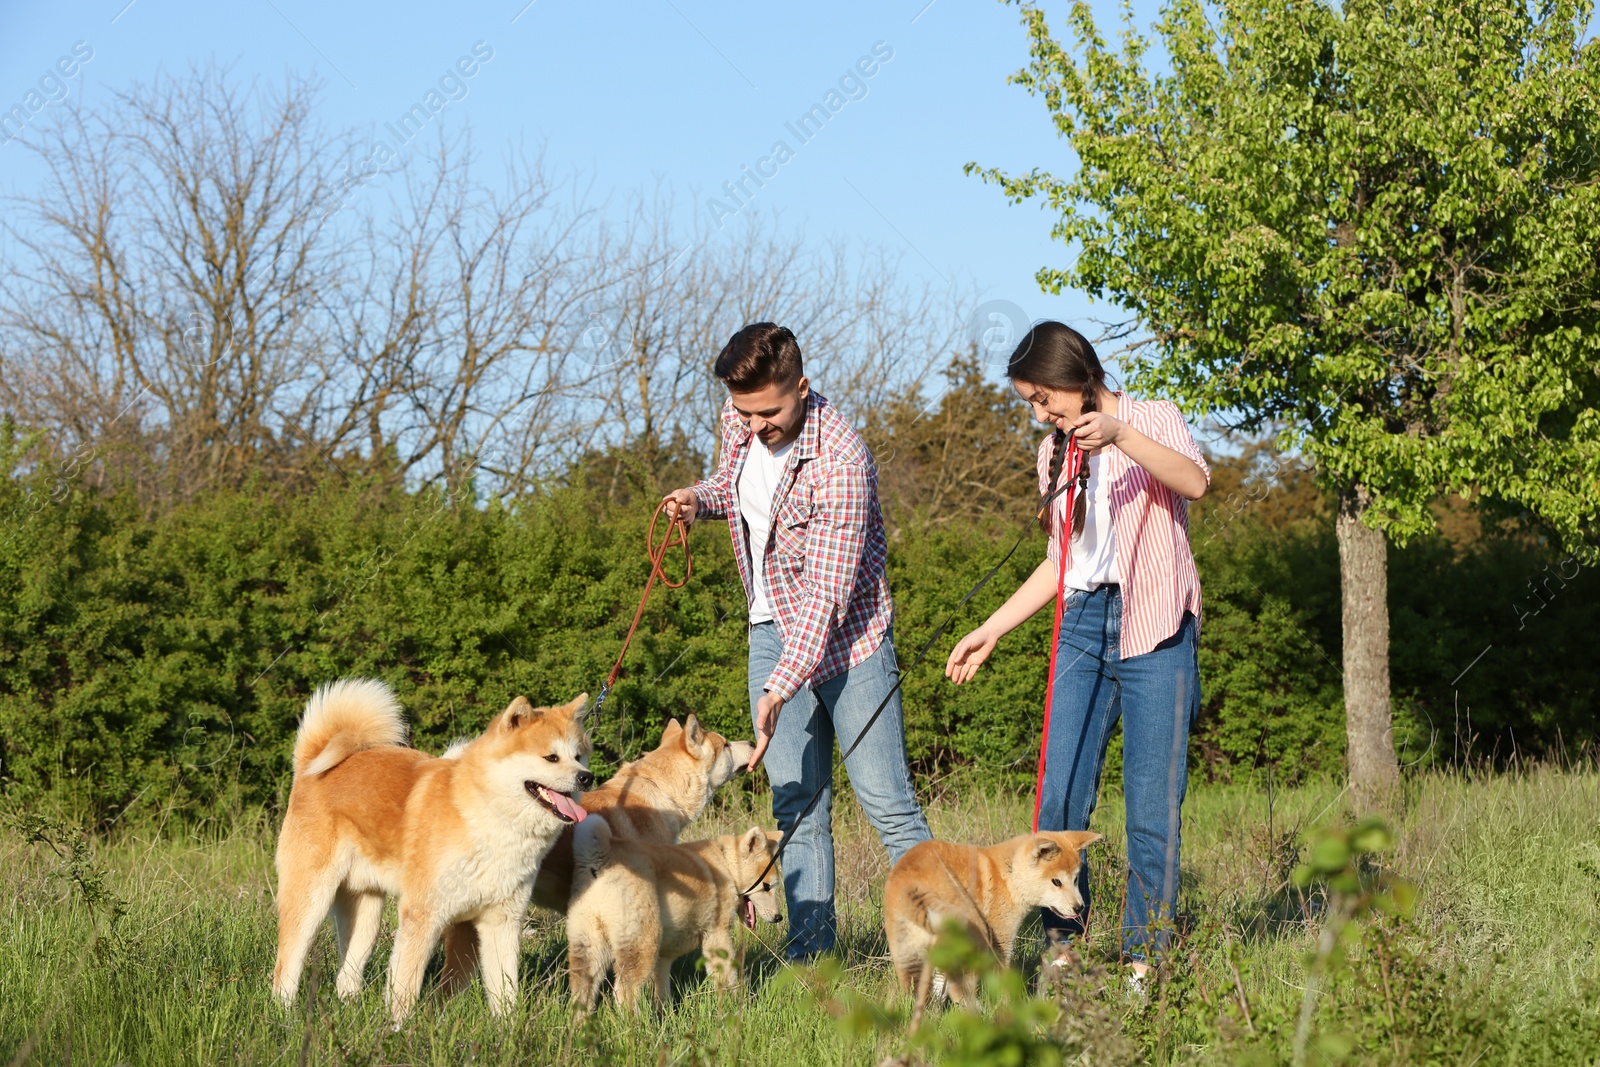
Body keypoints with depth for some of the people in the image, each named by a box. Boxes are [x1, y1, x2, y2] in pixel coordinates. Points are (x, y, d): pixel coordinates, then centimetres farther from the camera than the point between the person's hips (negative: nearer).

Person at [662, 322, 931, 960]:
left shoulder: (840, 459, -26)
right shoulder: (739, 421, -3)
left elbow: (828, 591, -28)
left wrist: (780, 689, -34)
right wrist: (700, 499, -3)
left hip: (844, 630, -6)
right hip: (772, 628, 6)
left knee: (885, 801, -8)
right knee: (795, 800, 4)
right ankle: (811, 949, 8)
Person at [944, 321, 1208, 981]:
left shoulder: (1152, 419, 1)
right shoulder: (1055, 455, 17)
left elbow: (1195, 482, -21)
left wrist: (1120, 434, -33)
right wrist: (991, 631, 18)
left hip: (1154, 628, -5)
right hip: (1082, 628, 5)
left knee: (1152, 799, -5)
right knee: (1059, 795, -4)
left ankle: (1146, 958, 0)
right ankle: (1061, 945, 5)